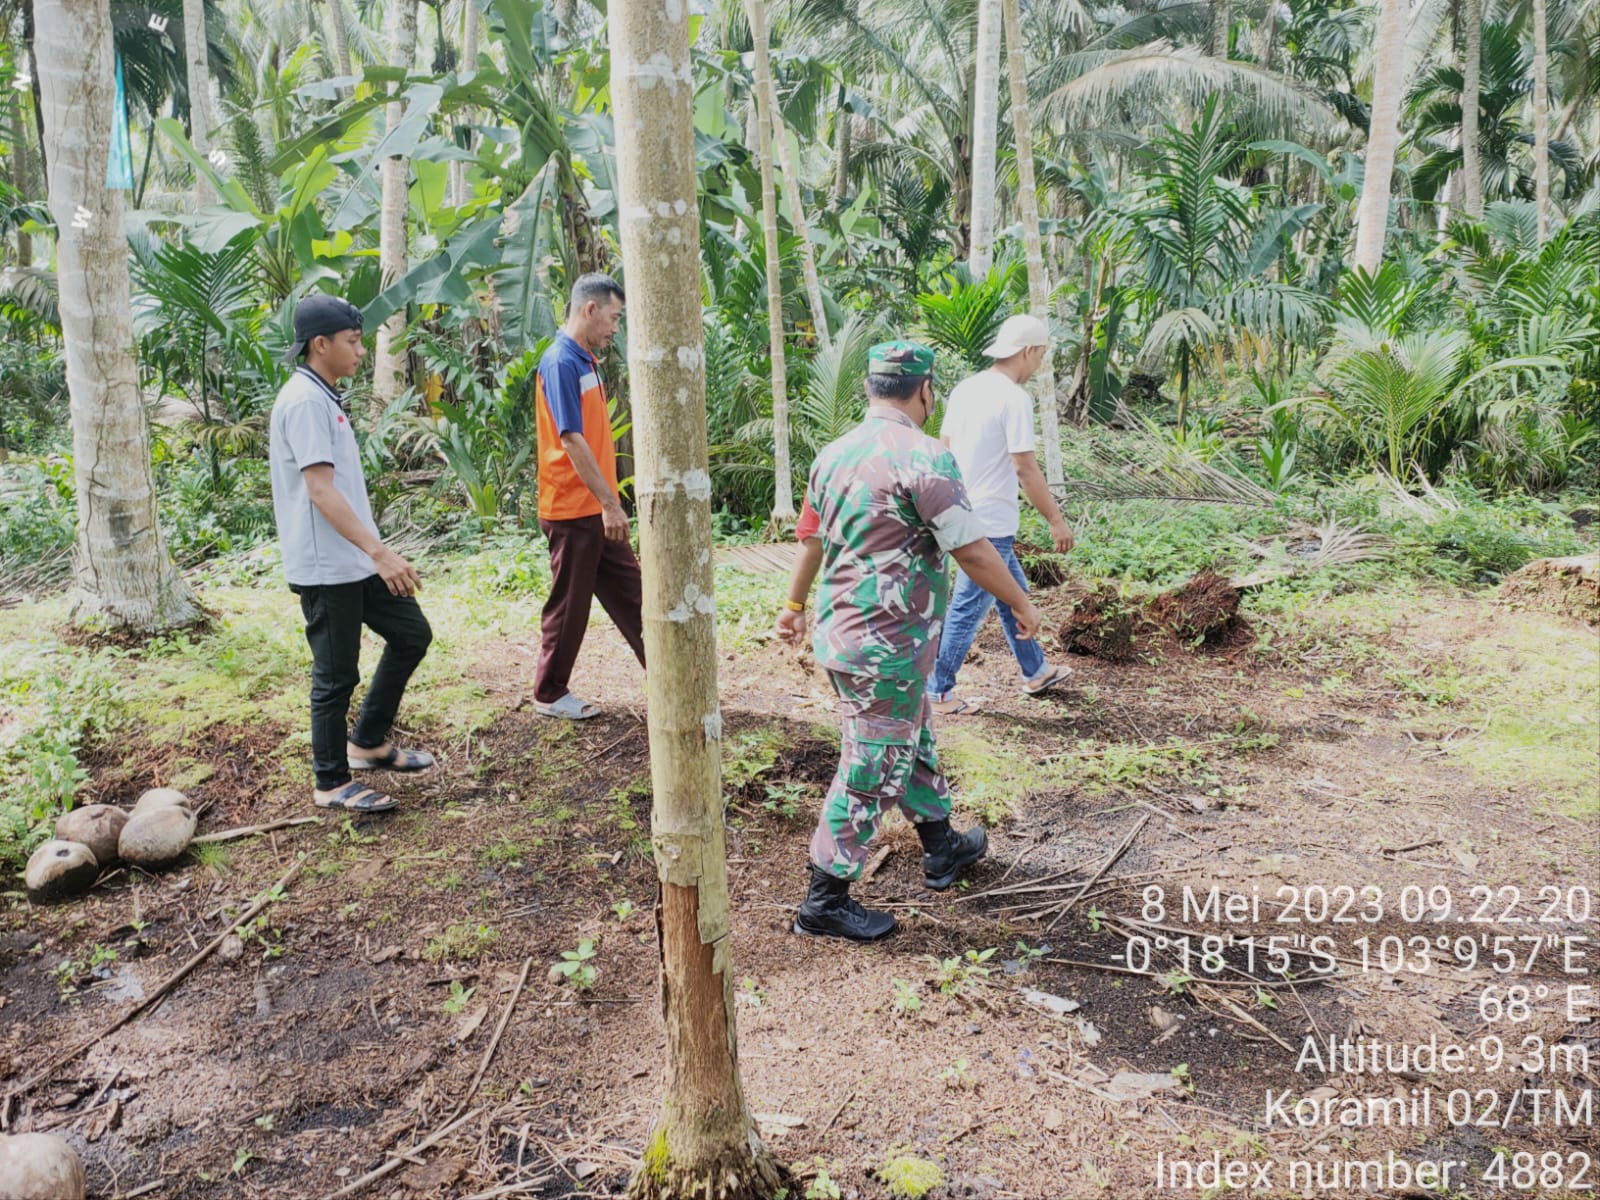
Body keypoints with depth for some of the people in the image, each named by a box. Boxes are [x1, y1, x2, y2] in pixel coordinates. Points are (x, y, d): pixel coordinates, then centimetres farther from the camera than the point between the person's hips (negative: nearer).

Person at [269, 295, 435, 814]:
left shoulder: (323, 398, 14)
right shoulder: (304, 401, -17)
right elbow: (321, 490, -25)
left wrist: (374, 551, 22)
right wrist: (380, 551, -30)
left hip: (355, 559, 10)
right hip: (325, 568, -10)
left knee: (412, 633, 14)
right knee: (336, 676, 0)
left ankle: (368, 741, 26)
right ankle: (332, 783, 15)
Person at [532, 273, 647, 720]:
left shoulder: (586, 360, 12)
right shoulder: (560, 363, -17)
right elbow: (572, 440, -22)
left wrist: (609, 501, 18)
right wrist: (610, 503, -22)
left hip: (597, 507, 9)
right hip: (572, 508, -9)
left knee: (629, 591, 13)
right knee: (570, 603, 2)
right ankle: (549, 695, 16)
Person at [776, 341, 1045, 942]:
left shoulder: (834, 453, 6)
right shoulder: (924, 457, -19)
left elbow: (812, 538, 17)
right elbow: (972, 552, -17)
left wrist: (794, 604, 30)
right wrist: (1022, 605, -2)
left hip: (840, 633, 9)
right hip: (889, 646, -9)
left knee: (912, 741, 25)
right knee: (871, 773, 2)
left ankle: (942, 847, 42)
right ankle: (825, 902, 13)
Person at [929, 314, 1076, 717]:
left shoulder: (965, 389, 7)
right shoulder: (1014, 398, -18)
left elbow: (943, 449, 13)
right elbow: (1025, 468, -19)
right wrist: (1055, 520, -11)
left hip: (963, 513, 9)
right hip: (990, 524, -9)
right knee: (969, 608, 1)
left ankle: (1035, 672, 36)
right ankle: (939, 694, 11)